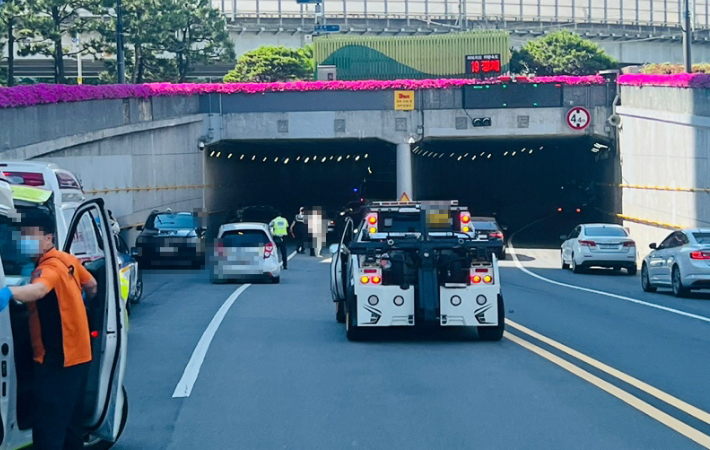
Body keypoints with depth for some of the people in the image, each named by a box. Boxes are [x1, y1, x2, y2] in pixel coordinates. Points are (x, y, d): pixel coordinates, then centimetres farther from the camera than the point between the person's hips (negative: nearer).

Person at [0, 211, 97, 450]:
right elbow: (92, 285, 24)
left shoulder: (49, 268, -21)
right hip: (77, 355, 10)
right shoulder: (68, 260, 7)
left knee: (48, 427, -13)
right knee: (70, 421, 22)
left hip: (57, 359, -10)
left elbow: (38, 289, -45)